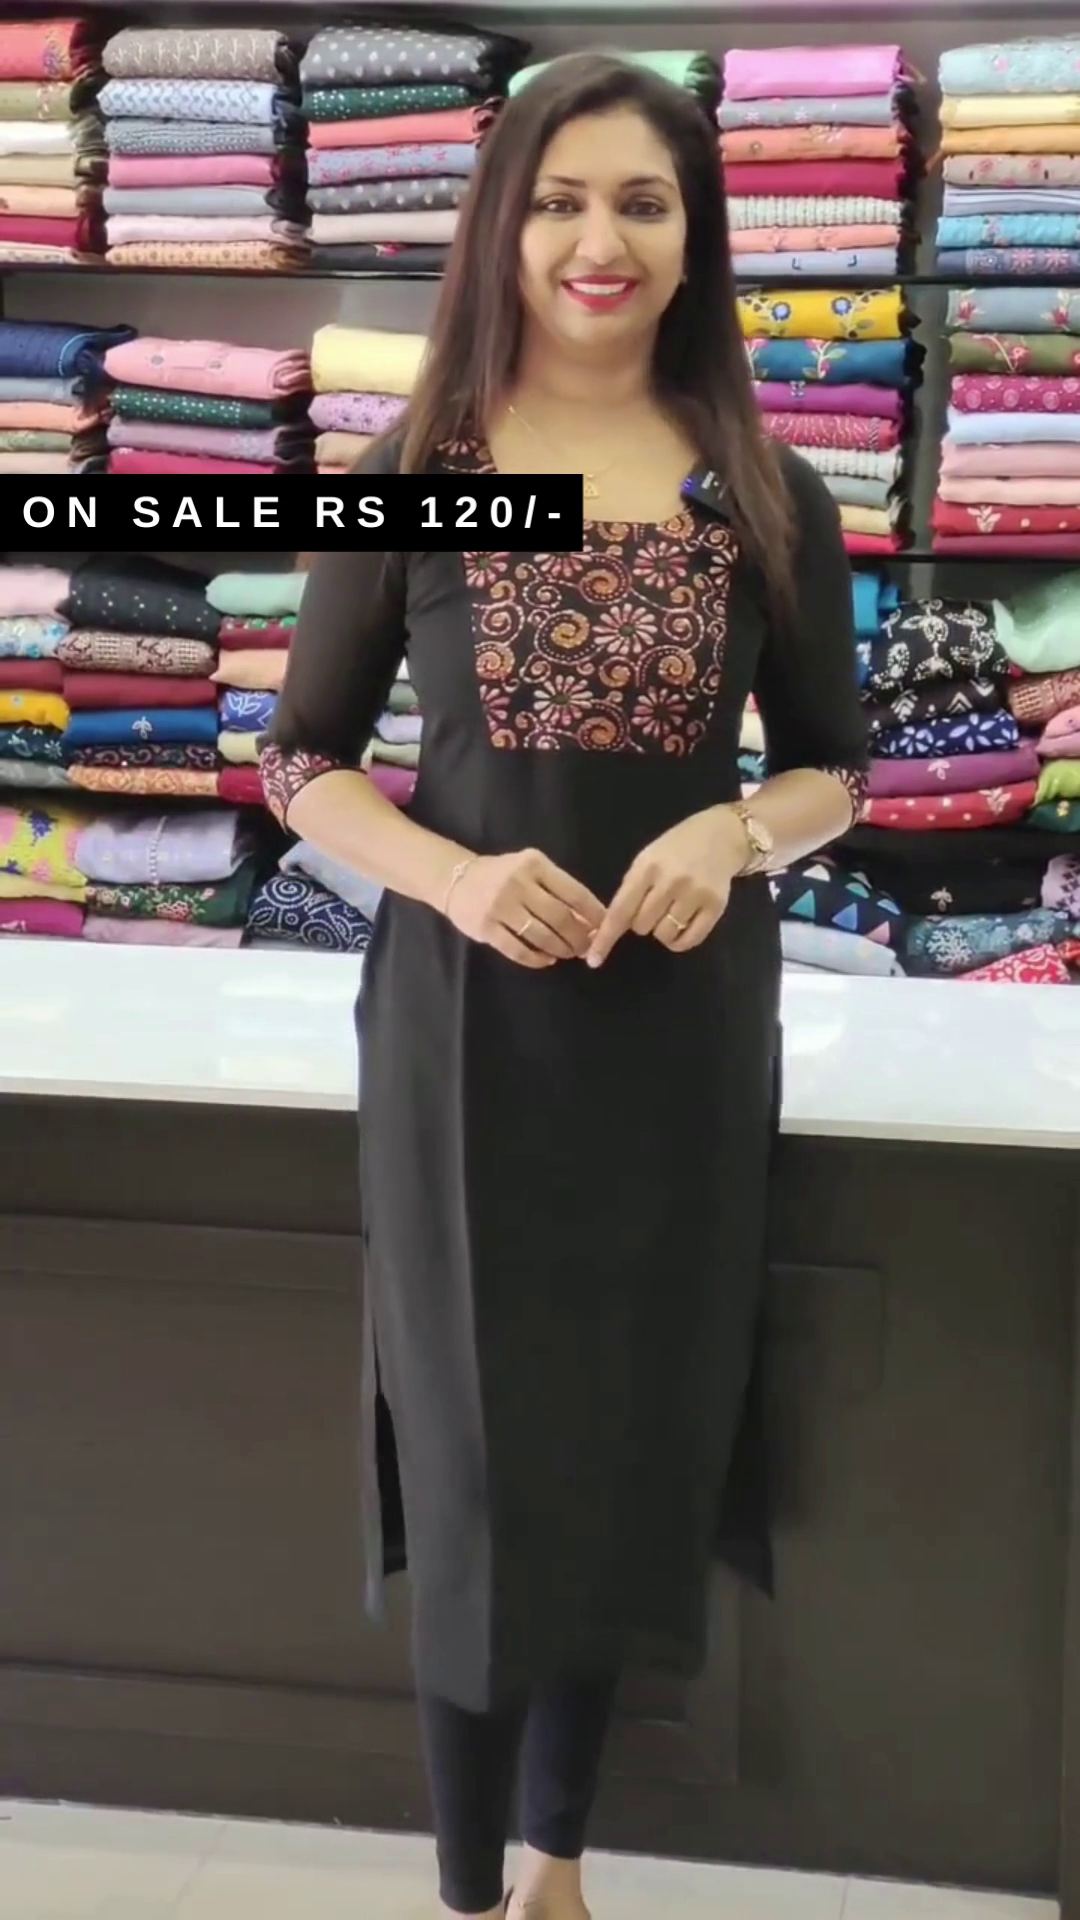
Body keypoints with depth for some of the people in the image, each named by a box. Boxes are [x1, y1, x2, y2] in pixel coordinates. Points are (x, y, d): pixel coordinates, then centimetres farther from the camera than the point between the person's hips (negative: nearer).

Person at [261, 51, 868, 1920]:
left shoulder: (767, 497, 1)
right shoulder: (410, 475, -2)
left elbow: (834, 770, 9)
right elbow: (302, 762, 1)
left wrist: (737, 834, -14)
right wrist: (456, 876, -17)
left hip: (685, 1032, 2)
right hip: (467, 1025, -1)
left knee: (632, 1459, 13)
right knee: (486, 1474, 6)